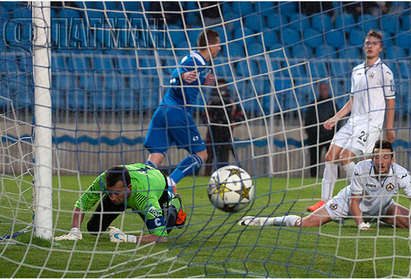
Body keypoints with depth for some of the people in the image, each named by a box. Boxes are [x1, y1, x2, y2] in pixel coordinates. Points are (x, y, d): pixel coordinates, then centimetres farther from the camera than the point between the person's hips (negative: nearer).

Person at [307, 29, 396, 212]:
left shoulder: (384, 71, -2)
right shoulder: (356, 71, 17)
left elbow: (391, 100, -1)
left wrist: (389, 128, -5)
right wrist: (336, 118, 14)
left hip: (371, 122, -7)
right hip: (353, 121, 7)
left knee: (345, 157, -18)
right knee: (331, 156, -2)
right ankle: (325, 200, 2)